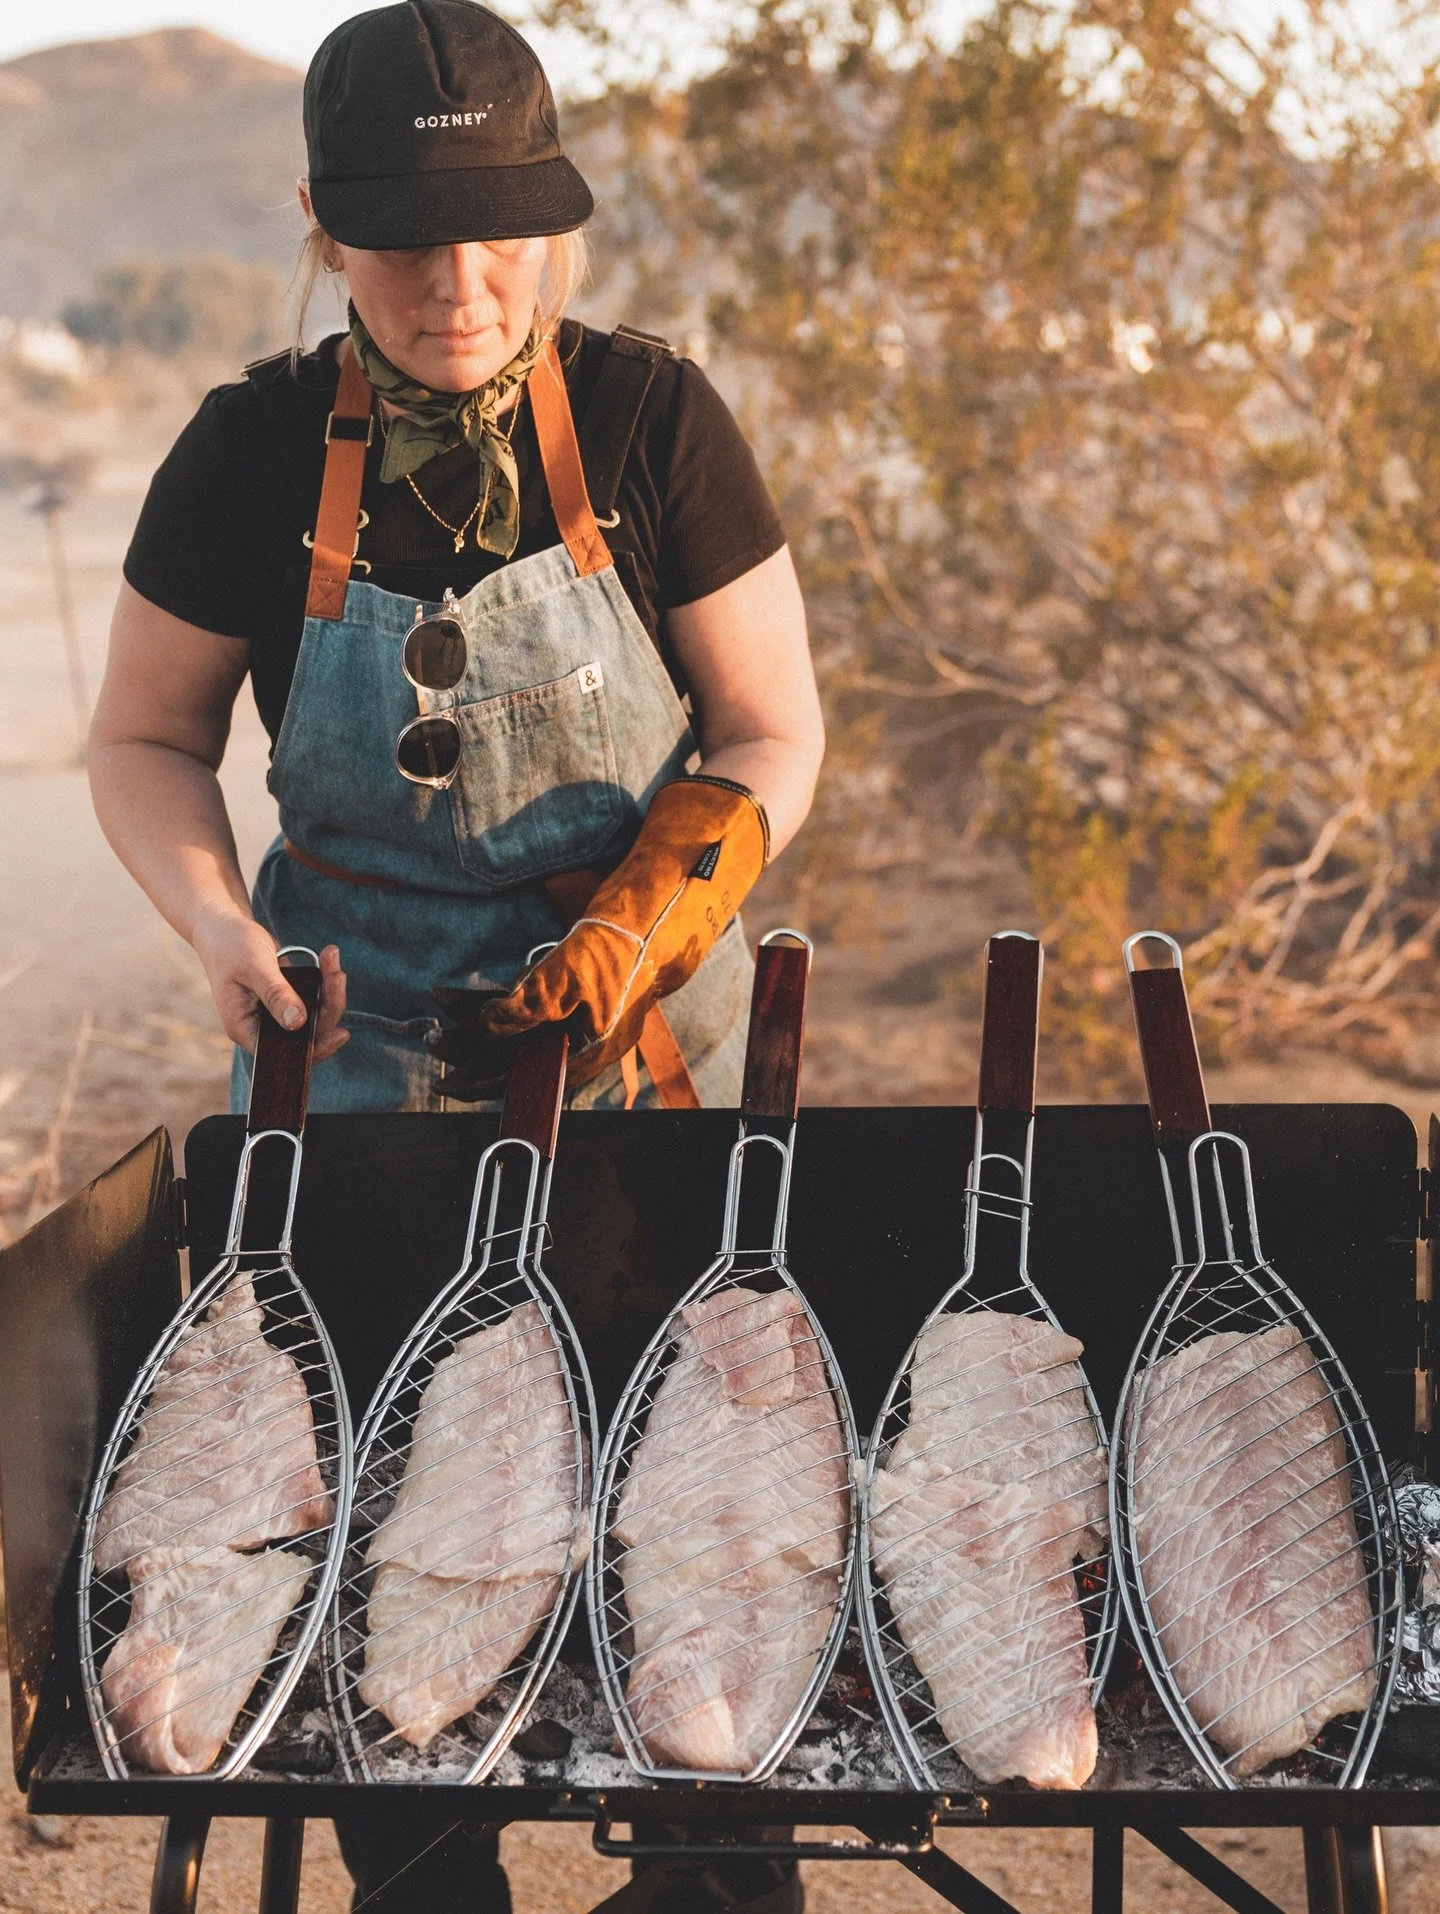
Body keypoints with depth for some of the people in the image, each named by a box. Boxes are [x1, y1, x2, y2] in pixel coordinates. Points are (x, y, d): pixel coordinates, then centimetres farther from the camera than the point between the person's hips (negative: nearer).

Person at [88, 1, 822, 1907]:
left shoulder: (653, 422, -9)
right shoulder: (253, 455, -7)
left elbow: (772, 741, -3)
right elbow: (144, 743, 4)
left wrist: (640, 931, -19)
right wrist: (221, 926, -15)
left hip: (647, 1030, 0)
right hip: (358, 1039, 1)